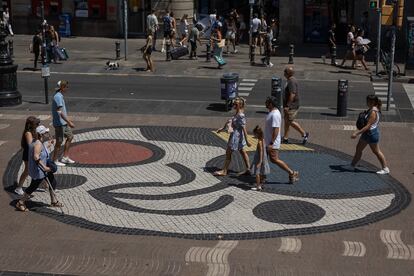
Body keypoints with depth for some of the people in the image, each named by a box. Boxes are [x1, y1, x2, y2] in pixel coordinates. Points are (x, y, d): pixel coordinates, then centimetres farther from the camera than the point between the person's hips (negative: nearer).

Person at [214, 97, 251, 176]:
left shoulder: (241, 116, -23)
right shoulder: (237, 113, 6)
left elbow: (244, 128, -23)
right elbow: (230, 122, 19)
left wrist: (247, 141, -22)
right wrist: (222, 128, 25)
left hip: (236, 136, -10)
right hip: (236, 135, 10)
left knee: (228, 152, 0)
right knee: (242, 151, 15)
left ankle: (224, 171, 10)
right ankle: (247, 169, 23)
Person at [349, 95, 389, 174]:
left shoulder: (373, 112, -25)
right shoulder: (371, 109, 5)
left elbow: (368, 126, -28)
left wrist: (357, 133, -29)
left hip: (372, 134, -10)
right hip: (366, 133, 10)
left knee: (376, 151, 4)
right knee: (358, 149, 16)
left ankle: (385, 169, 16)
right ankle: (352, 166, 27)